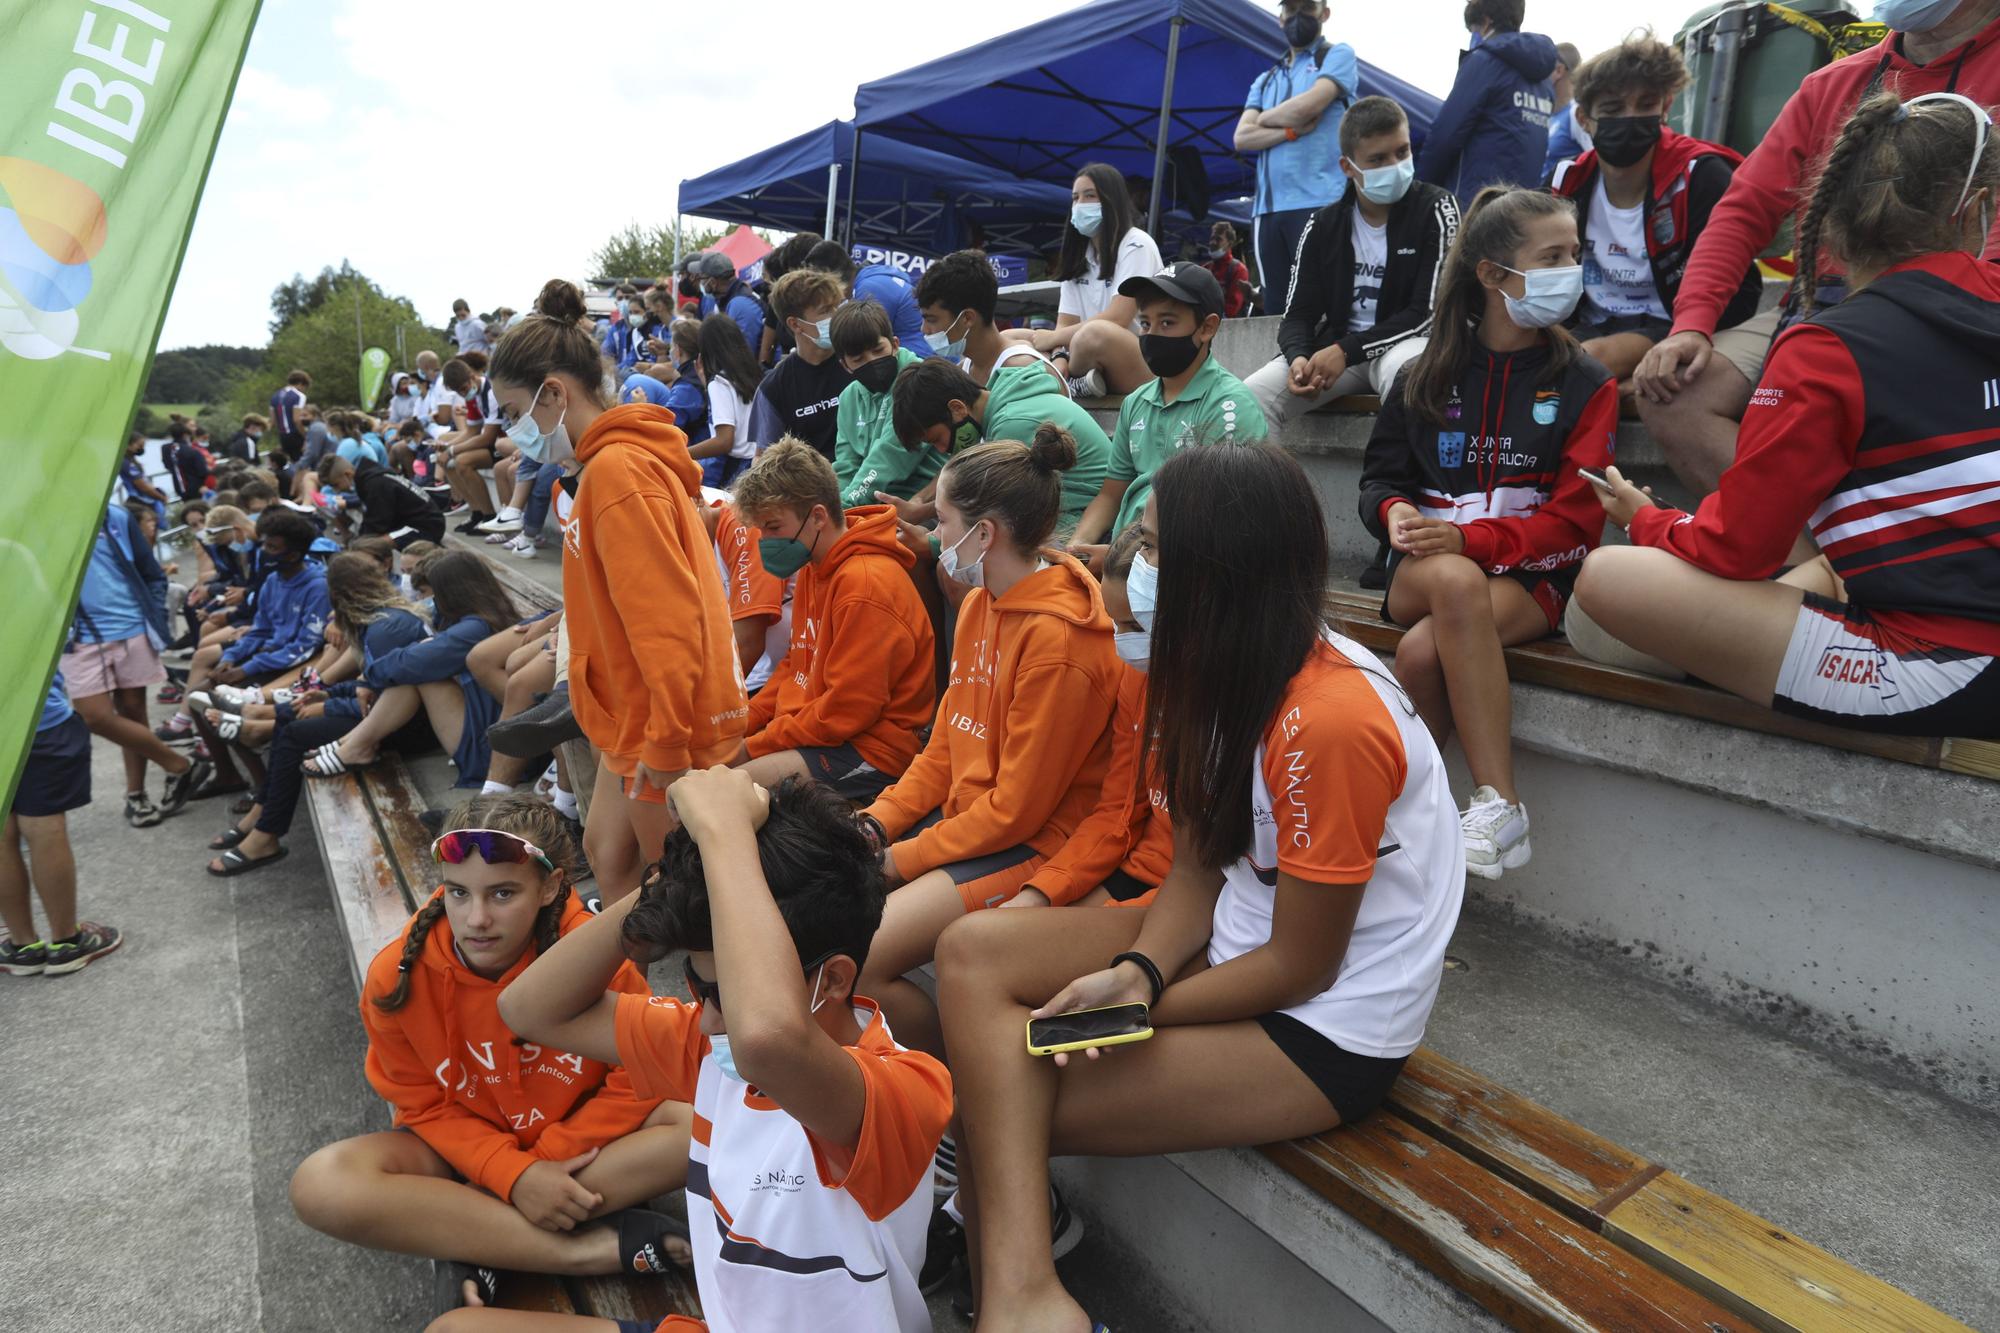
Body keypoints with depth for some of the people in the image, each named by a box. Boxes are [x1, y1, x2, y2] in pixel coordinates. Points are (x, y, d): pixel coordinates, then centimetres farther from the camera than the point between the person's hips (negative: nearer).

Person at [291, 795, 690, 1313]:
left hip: (580, 1138, -1)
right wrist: (513, 1174, -23)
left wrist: (550, 1159, -21)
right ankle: (595, 1248, -25)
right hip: (463, 1145, 1)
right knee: (322, 1185, -28)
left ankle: (480, 1245, -20)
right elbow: (426, 1107, -9)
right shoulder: (398, 977, -19)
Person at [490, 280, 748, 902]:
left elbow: (668, 617, -25)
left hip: (662, 729, -10)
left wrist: (666, 741, -22)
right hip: (637, 717, 10)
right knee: (607, 855, 18)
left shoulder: (616, 468, -19)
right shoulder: (611, 463, 13)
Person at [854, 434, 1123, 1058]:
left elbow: (1017, 809, -18)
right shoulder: (980, 604, 7)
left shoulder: (1057, 637, -22)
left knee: (856, 961, -21)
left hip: (1030, 846, -9)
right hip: (962, 815, 9)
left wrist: (903, 859, -11)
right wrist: (875, 824, 0)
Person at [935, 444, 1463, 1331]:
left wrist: (1135, 1012, -11)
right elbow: (1196, 866, 1)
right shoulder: (1228, 673, 0)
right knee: (972, 951, -9)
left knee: (1000, 1097, -14)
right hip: (1235, 940, 9)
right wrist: (1135, 972, -17)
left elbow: (1300, 967, -19)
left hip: (1326, 1029, -8)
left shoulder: (1329, 721, -27)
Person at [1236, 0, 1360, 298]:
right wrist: (1291, 130, -6)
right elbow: (1242, 138, 8)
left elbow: (1307, 106, -9)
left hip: (1319, 203, -5)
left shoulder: (1338, 55, 9)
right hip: (1266, 208, 5)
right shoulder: (1265, 79, 23)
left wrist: (1265, 118, 8)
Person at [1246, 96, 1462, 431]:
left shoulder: (1435, 209, -4)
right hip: (1334, 348, 3)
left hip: (1404, 343, -3)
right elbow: (1298, 313, 3)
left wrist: (1346, 352, -21)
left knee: (1408, 375, -41)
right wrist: (1298, 356, -22)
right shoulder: (1323, 226, 6)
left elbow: (1429, 311, -11)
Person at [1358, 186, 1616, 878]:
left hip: (1531, 576, -2)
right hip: (1426, 567, 2)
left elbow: (1575, 520, -5)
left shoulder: (1585, 383, 5)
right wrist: (1395, 511, -12)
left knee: (1423, 652, -35)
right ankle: (1499, 806, -35)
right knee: (1456, 583, -37)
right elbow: (1380, 477, 14)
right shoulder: (1428, 376, 13)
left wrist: (1469, 539, -22)